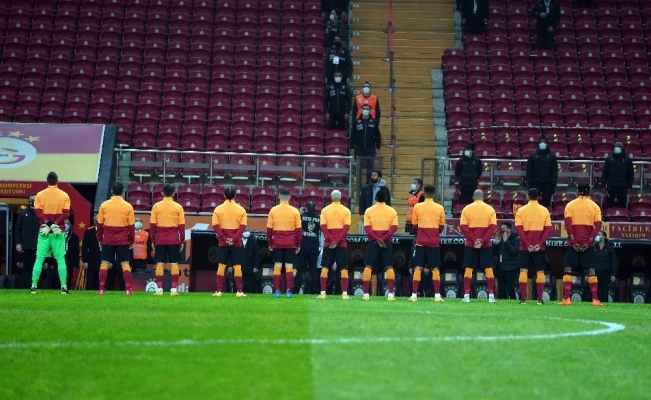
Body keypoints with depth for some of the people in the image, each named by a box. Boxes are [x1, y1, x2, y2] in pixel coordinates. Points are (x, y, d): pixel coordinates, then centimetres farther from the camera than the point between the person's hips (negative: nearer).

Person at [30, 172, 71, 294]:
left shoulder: (40, 195, 2)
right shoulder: (64, 195, 2)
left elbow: (38, 211, -7)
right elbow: (66, 213, -7)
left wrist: (47, 223, -12)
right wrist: (55, 224, -12)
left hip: (44, 231, 0)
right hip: (58, 231, 0)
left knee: (39, 259, 4)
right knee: (61, 259, 2)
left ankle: (34, 286, 1)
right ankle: (64, 287, -4)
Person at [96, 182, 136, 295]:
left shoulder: (104, 205, -1)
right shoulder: (128, 206, -2)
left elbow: (100, 224, 3)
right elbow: (131, 226, 1)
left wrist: (100, 239, 14)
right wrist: (131, 241, 11)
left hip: (108, 240, 0)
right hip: (123, 240, 0)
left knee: (104, 264, 6)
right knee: (125, 264, 3)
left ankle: (101, 289, 1)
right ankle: (128, 289, -2)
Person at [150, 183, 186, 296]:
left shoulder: (156, 206, 0)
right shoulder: (178, 207, -1)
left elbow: (152, 224, 0)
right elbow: (182, 225, 0)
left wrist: (153, 240, 8)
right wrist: (182, 241, 7)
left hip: (160, 240, 0)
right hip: (174, 240, 0)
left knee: (160, 264, 4)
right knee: (174, 264, 3)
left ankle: (159, 289, 1)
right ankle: (174, 289, 0)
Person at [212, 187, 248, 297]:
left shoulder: (218, 209, 0)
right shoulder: (241, 209, -1)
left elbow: (215, 226, -6)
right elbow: (243, 226, -7)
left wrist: (224, 238, -8)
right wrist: (234, 239, -10)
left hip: (223, 243, 0)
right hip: (236, 243, 0)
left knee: (221, 266, 5)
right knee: (237, 267, 3)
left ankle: (219, 291, 3)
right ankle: (239, 291, 2)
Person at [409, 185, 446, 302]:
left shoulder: (417, 207, -2)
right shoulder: (440, 208, -1)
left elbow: (414, 225, 6)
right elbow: (441, 226, 8)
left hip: (421, 243, 0)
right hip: (434, 243, 0)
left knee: (418, 268, 3)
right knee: (435, 269, 4)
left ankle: (414, 295, 0)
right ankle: (437, 296, 0)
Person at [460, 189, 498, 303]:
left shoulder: (467, 209, 1)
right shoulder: (490, 209, 2)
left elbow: (464, 227, -6)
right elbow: (492, 227, -6)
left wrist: (474, 240, -10)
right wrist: (483, 240, -11)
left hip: (470, 244, 0)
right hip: (486, 245, 0)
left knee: (468, 269, 4)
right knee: (488, 268, 5)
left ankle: (466, 295, 0)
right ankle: (491, 295, 1)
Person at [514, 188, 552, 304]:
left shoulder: (521, 210, 0)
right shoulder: (545, 211, 2)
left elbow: (519, 229, -7)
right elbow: (548, 229, -5)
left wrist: (527, 244, -9)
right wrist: (540, 244, -8)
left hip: (525, 247, 0)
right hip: (539, 247, 0)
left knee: (523, 271, 2)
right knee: (540, 272, 6)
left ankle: (523, 298, -2)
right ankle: (540, 298, 1)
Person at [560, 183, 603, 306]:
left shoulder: (570, 205, 2)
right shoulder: (595, 206, 5)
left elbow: (567, 223, -8)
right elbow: (598, 226, -4)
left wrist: (573, 241, -8)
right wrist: (589, 241, -6)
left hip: (573, 243, -1)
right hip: (588, 243, 1)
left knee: (567, 269, 3)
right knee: (591, 269, 4)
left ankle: (566, 298, -5)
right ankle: (595, 299, -1)